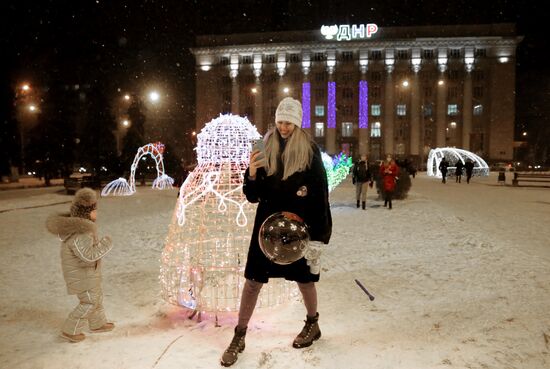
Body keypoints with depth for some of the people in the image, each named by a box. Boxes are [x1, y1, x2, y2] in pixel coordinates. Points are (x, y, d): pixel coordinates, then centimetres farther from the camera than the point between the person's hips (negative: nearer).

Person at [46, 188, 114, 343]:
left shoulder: (75, 223, -2)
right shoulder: (79, 233, -33)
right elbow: (89, 255, -36)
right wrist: (105, 243, -25)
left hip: (84, 270, 9)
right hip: (82, 274, -9)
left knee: (96, 296, 23)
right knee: (89, 303, 7)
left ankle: (97, 324, 41)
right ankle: (69, 331, 23)